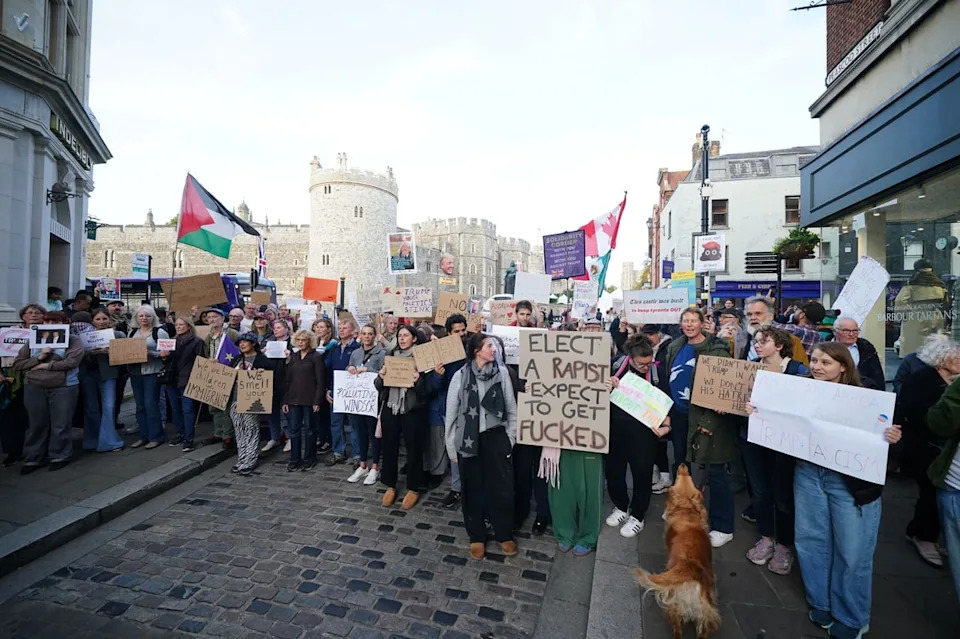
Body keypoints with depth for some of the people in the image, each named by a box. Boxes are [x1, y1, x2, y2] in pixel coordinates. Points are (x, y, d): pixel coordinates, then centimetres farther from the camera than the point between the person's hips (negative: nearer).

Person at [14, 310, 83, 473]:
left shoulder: (73, 340, -1)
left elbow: (72, 362, -14)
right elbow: (17, 364, 7)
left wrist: (46, 365, -10)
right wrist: (39, 358, -9)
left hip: (63, 388, -4)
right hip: (34, 388, 4)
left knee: (60, 425, 4)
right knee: (37, 425, 11)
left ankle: (59, 457, 18)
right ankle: (33, 459, 23)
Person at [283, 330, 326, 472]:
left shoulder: (316, 356, -4)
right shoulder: (293, 357, 11)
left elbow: (320, 381, -8)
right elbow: (287, 379, 12)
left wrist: (317, 401, -13)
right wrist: (285, 400, 6)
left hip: (309, 399, -5)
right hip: (294, 399, 5)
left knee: (309, 429, 5)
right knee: (293, 429, 7)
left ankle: (309, 459, 18)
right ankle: (294, 459, 19)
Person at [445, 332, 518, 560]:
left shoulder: (502, 373, -4)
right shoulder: (460, 376, -6)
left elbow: (511, 408, 2)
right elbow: (451, 413, 0)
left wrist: (510, 438, 2)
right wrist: (451, 447, 2)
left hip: (496, 436, 1)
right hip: (468, 439, 0)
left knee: (502, 488, 7)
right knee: (472, 490, 12)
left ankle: (504, 534, 30)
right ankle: (476, 536, 32)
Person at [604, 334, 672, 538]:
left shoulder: (657, 373, -10)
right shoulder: (617, 365, -6)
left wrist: (666, 426, -15)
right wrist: (607, 388, -15)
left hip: (643, 432, -2)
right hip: (616, 429, 3)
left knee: (641, 474, 10)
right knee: (613, 471, 13)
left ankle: (637, 516, 32)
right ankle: (621, 507, 39)